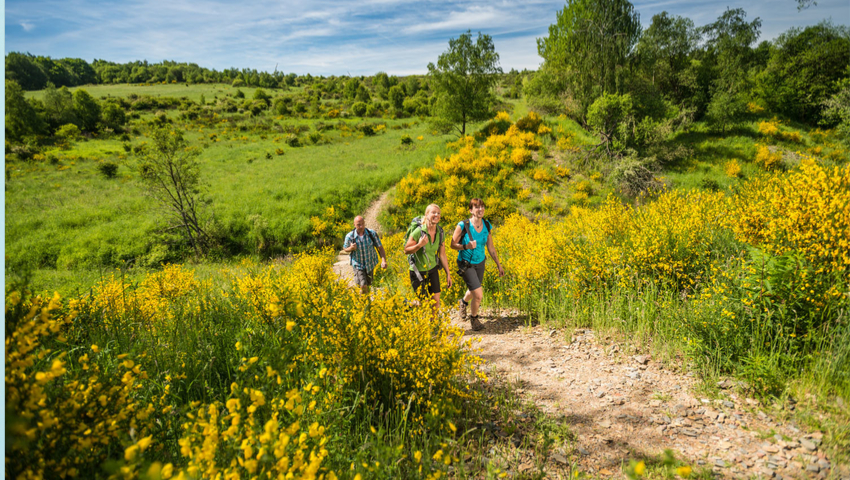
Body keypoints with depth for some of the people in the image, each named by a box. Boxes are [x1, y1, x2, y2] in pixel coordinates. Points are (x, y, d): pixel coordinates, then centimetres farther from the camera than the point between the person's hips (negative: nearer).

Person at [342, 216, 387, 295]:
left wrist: (384, 260, -28)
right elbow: (345, 249, -1)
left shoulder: (372, 233, -18)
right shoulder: (350, 236, -19)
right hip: (358, 264, -2)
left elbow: (380, 247, -13)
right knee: (363, 285, -14)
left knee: (368, 284, 20)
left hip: (370, 264, 2)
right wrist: (351, 248, -25)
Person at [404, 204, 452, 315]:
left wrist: (448, 274, 7)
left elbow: (442, 255, 4)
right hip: (418, 271, -5)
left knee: (436, 301, 6)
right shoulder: (419, 231, -22)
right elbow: (406, 250, -13)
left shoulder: (440, 233, -5)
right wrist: (419, 245, -32)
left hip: (433, 269, 5)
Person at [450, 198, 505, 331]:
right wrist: (466, 246, -28)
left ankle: (463, 302, 60)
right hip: (466, 264, -5)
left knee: (473, 290, 23)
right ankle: (474, 318, 18)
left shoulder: (487, 225, -5)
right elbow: (453, 244, -10)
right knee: (479, 295, -12)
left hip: (480, 263, 5)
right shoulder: (463, 226, -21)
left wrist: (499, 265, 6)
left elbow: (490, 247, 4)